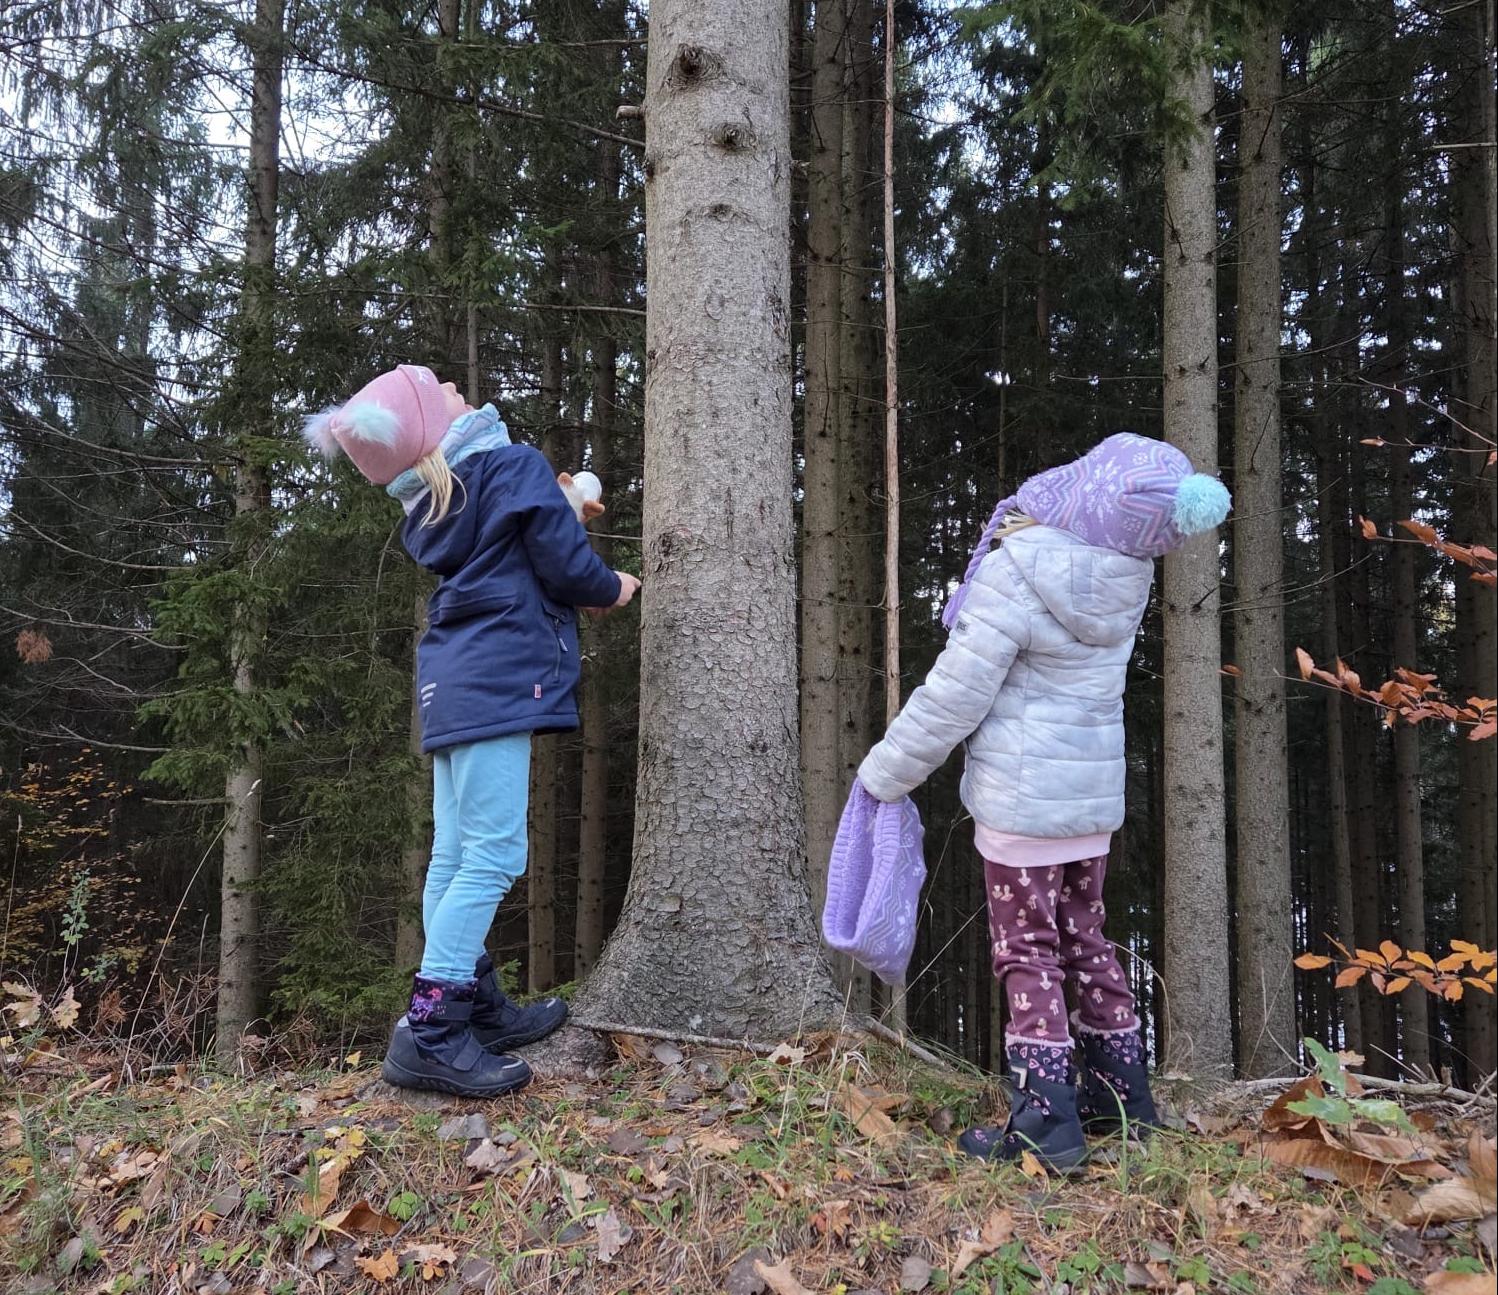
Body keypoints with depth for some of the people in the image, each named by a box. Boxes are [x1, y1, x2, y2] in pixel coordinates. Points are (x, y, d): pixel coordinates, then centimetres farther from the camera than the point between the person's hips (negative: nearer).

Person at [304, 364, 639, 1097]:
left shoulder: (434, 499, 18)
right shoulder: (514, 465, -5)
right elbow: (565, 566, -9)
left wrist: (565, 520, 30)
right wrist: (611, 589, 10)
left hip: (455, 682, 9)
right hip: (498, 679, -9)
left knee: (455, 856, 10)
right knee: (494, 857, -10)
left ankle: (475, 1008, 19)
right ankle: (427, 1034, -12)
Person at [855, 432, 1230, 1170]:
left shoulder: (1014, 575, -23)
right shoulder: (1126, 572, -5)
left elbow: (953, 698, -19)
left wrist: (885, 775, -5)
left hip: (1021, 802, -7)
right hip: (1095, 795, 7)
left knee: (1029, 954, 3)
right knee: (1084, 940, 20)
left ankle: (1047, 1122, 5)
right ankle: (1122, 1092, 30)